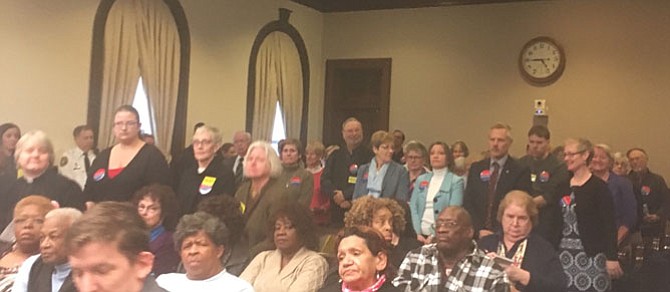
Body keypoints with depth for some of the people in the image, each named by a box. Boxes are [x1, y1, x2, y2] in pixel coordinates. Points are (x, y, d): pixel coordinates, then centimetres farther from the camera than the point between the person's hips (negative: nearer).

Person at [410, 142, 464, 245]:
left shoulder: (456, 181, 1)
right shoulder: (421, 179, 13)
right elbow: (413, 207, 6)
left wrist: (434, 236, -17)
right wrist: (418, 233, -8)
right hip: (421, 236, 3)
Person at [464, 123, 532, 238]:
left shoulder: (521, 171, -3)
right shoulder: (476, 168, 8)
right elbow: (468, 202, 5)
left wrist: (500, 233, -15)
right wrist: (479, 230, -7)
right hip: (478, 235, 3)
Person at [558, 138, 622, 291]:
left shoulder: (598, 186, -7)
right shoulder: (563, 187, 9)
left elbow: (609, 225, -10)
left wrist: (611, 257, -15)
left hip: (590, 254, -5)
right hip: (565, 254, 5)